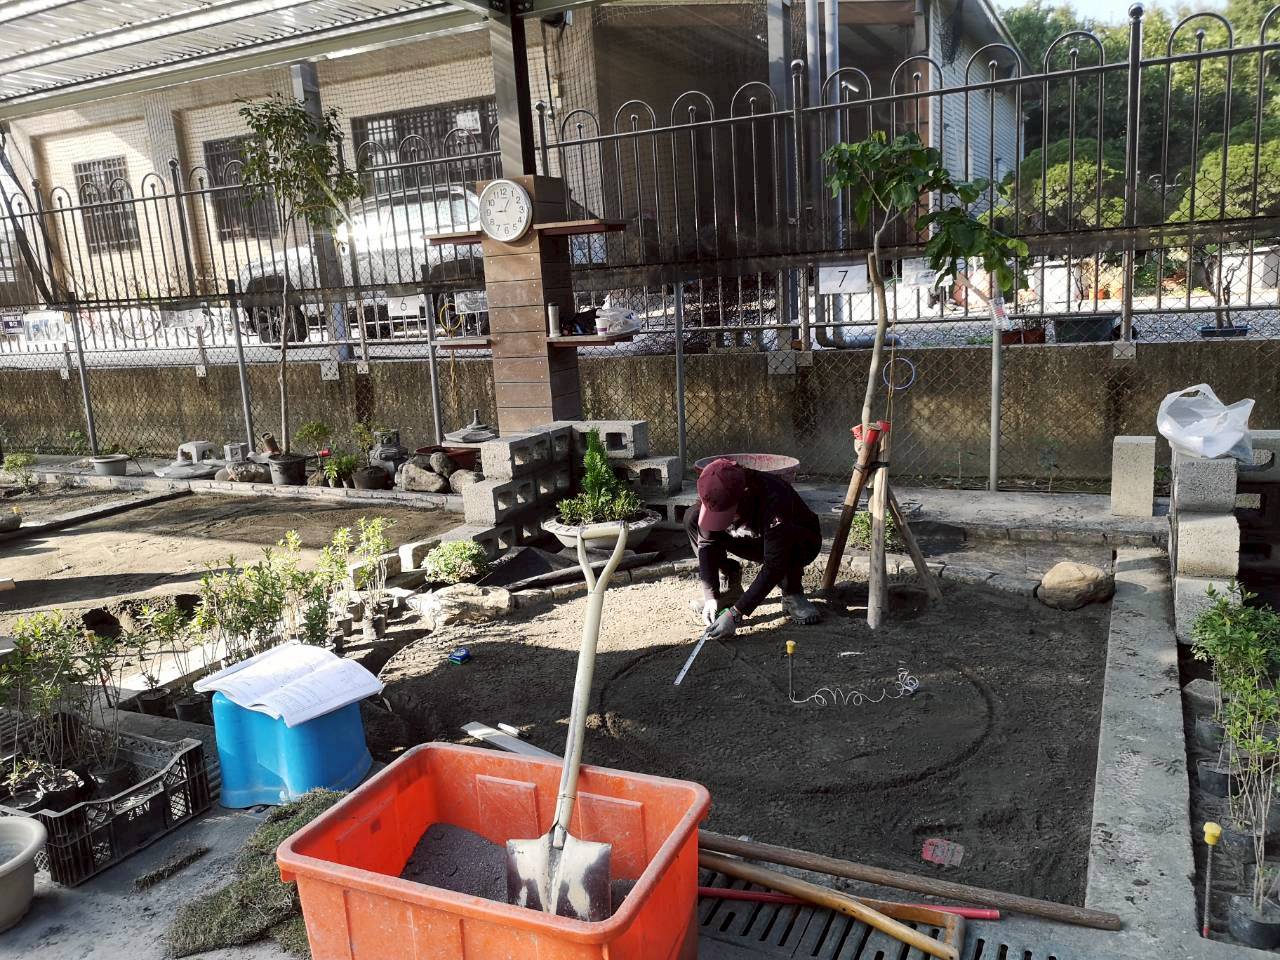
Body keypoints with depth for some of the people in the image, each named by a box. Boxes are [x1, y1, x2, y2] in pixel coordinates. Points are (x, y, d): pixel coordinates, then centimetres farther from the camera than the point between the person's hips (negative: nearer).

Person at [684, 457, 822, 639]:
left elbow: (774, 566, -41)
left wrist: (735, 614, -43)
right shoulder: (715, 497, -25)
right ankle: (729, 585, -3)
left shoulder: (774, 500, -41)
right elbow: (707, 543, -17)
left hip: (799, 544, -4)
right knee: (692, 518, -18)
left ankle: (792, 594, -13)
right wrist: (711, 597, -28)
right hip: (753, 540, 4)